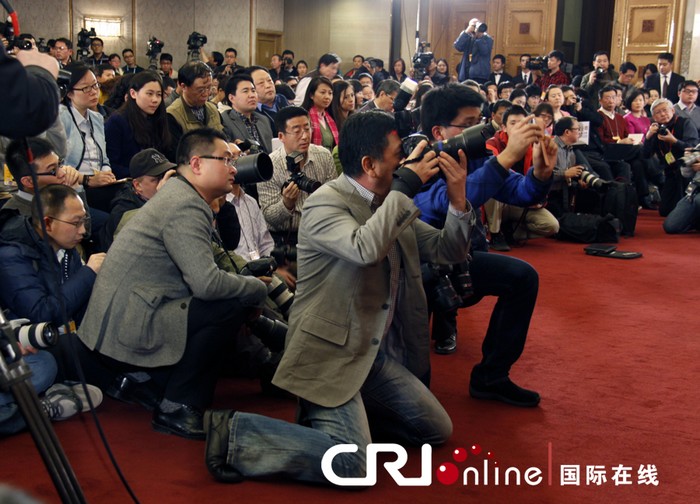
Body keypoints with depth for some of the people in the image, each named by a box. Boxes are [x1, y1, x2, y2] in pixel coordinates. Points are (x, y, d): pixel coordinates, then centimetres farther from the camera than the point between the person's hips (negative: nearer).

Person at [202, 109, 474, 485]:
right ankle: (232, 433, -9)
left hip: (378, 354, 9)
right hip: (330, 351, -9)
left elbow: (447, 251, 11)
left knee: (437, 430, 11)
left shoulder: (392, 205, 9)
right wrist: (407, 185, -26)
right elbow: (365, 247, -35)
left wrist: (458, 202, -6)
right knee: (350, 465, -22)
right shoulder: (325, 203, -15)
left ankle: (352, 415, 20)